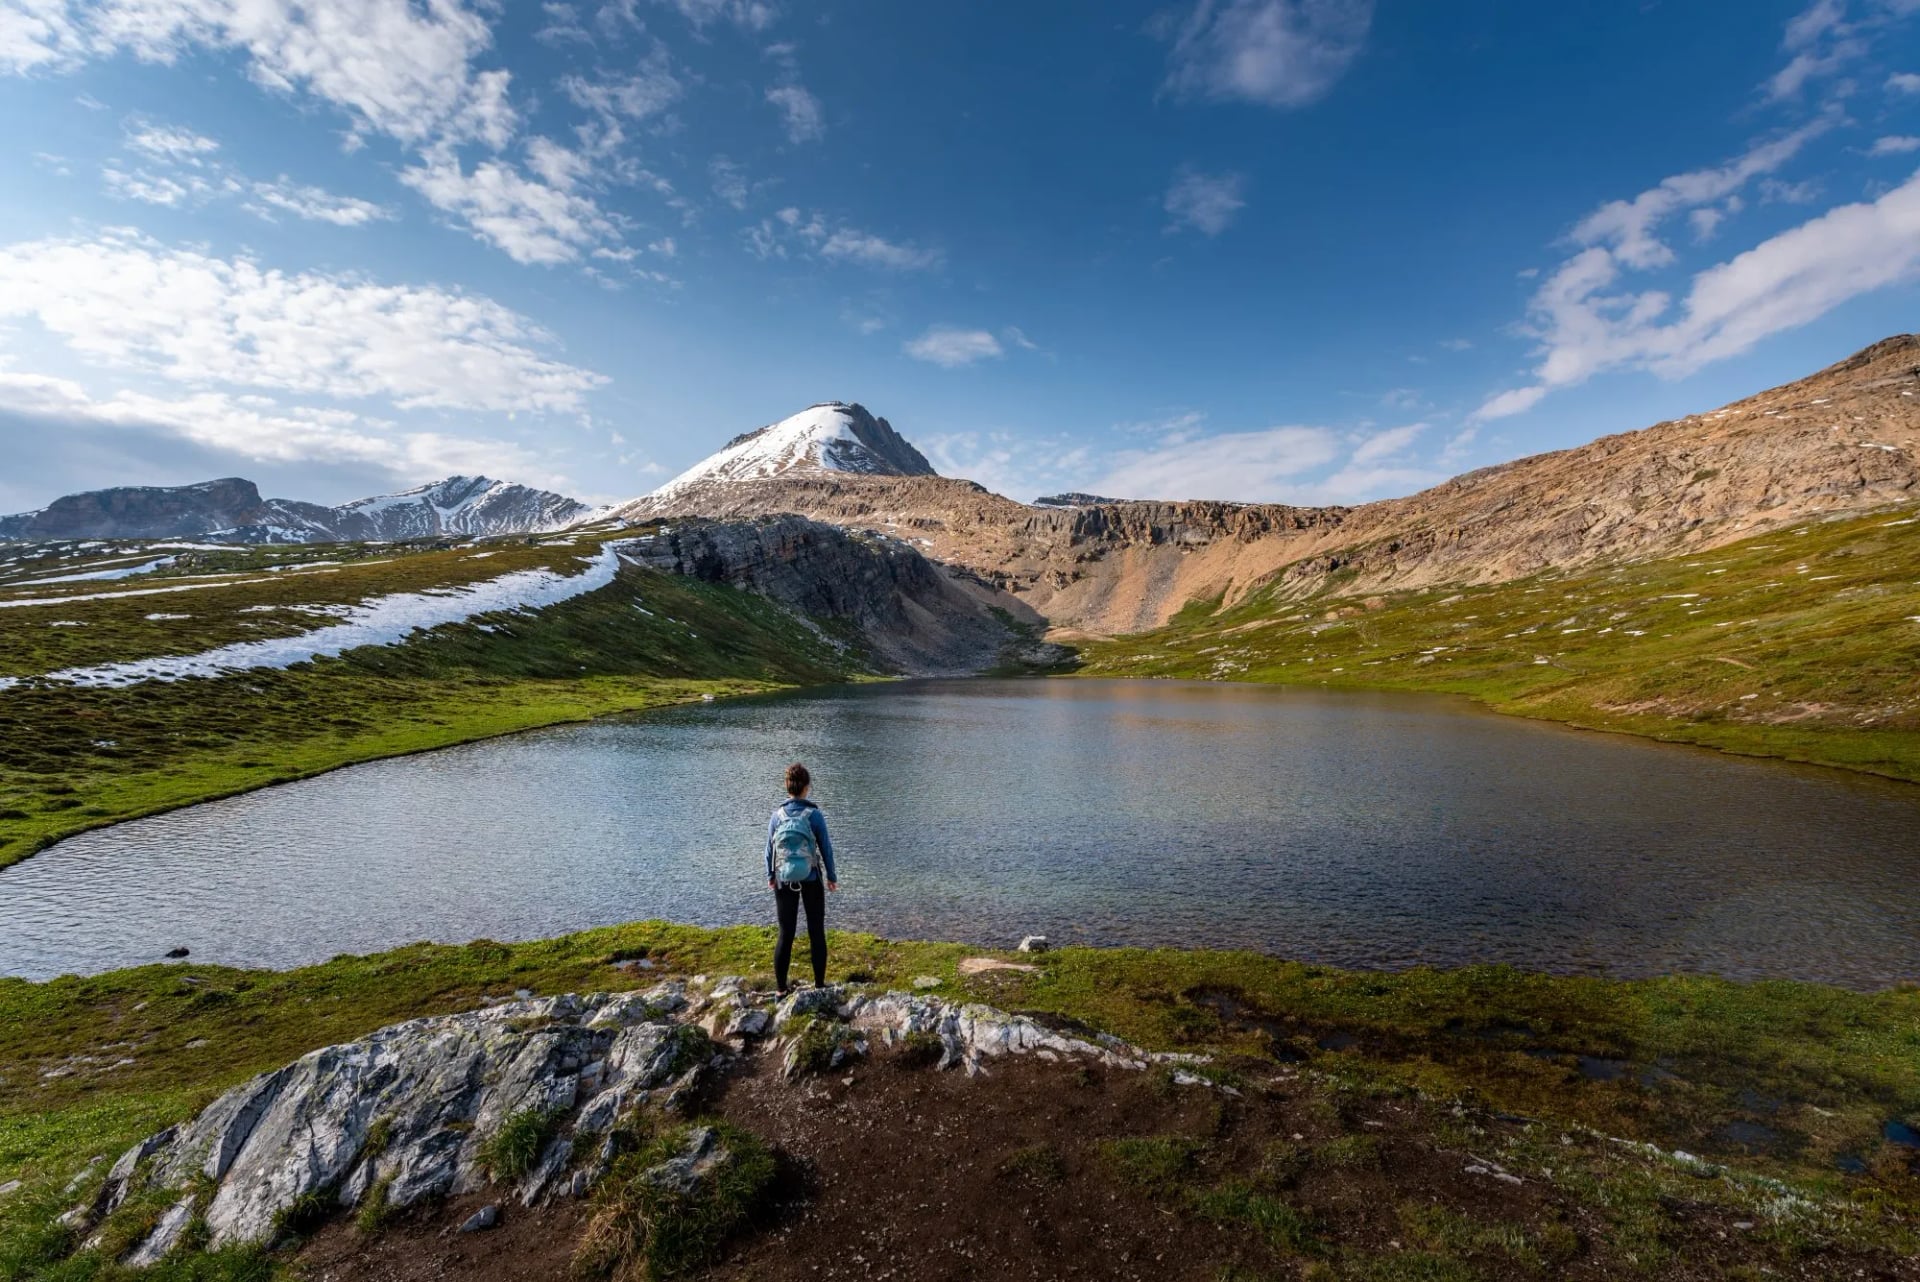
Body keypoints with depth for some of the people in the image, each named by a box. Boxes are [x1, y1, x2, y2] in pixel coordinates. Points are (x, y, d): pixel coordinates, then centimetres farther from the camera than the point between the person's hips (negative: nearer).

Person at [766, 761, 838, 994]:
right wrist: (831, 877, 6)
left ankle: (781, 988, 14)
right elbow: (826, 848, -6)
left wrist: (770, 876, 17)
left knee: (785, 934, 10)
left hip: (783, 881, 2)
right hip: (811, 880, -2)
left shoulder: (777, 814, -5)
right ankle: (819, 985, 16)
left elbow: (770, 848, 2)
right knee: (817, 932, 11)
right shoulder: (814, 814, -11)